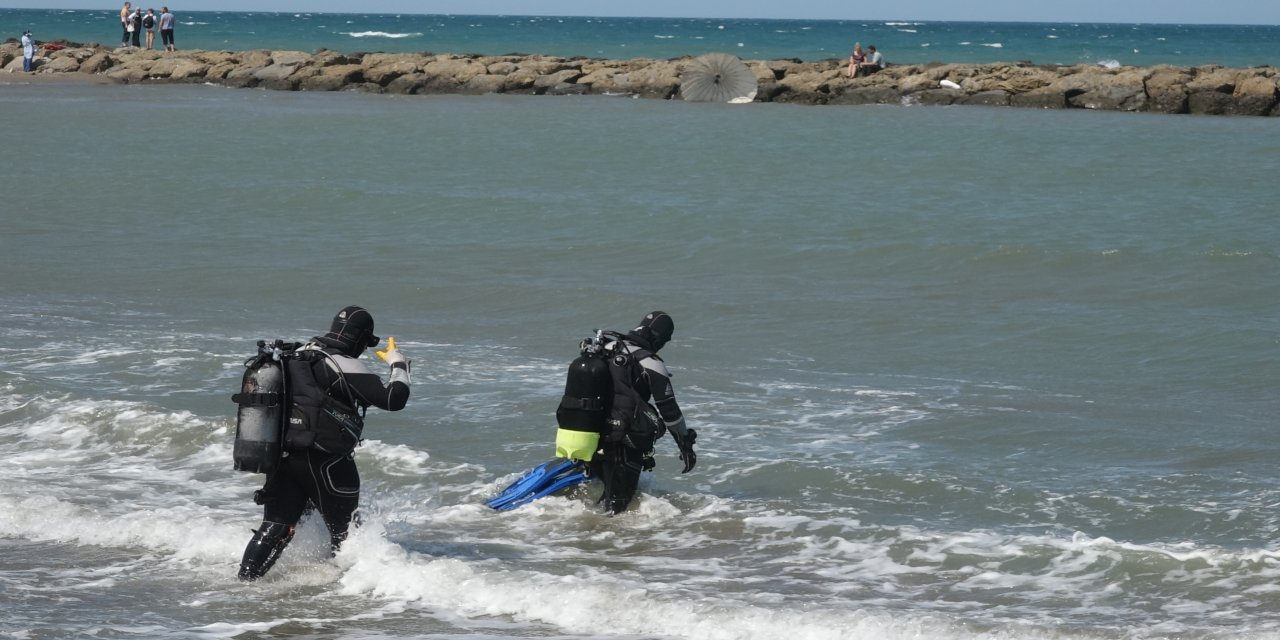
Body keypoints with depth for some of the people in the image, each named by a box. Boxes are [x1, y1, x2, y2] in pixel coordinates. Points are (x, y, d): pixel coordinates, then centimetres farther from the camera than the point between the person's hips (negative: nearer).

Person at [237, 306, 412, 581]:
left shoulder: (298, 355, 7)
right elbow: (393, 399, -16)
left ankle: (244, 580, 1)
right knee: (344, 529, 10)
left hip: (284, 455, 7)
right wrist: (398, 363, -1)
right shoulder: (347, 367, -15)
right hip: (325, 462, -7)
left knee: (275, 527, 8)